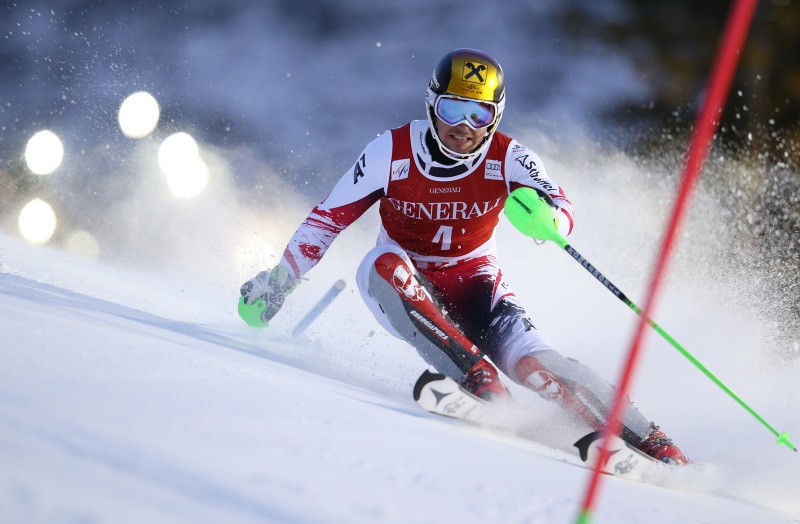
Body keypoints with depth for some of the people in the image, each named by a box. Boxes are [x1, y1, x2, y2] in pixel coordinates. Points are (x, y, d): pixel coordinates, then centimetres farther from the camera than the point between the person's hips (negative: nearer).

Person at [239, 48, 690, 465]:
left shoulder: (508, 157, -15)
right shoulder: (393, 152, -15)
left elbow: (564, 213, -27)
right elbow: (329, 217, -5)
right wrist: (279, 281, -2)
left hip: (472, 281, 0)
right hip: (404, 287, 1)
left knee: (528, 359, -27)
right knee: (385, 264, -35)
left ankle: (648, 441, -25)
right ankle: (479, 379, -40)